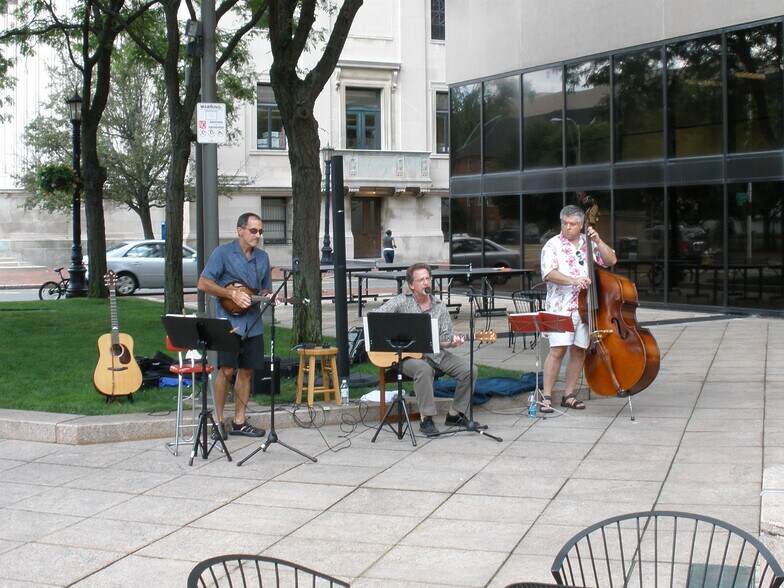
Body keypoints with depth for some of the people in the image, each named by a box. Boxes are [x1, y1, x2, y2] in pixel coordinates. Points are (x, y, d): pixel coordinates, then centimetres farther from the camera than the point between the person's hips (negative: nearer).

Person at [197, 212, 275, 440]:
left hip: (253, 324, 6)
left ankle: (239, 421, 16)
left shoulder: (263, 257, 14)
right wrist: (233, 294, -16)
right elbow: (203, 283, -9)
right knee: (226, 369, -11)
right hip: (229, 321, -6)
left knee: (246, 371, 8)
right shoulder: (223, 253, -4)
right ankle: (219, 420, 0)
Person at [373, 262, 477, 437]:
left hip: (435, 353, 5)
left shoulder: (440, 307, 7)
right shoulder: (401, 302, -3)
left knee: (468, 370, -13)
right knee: (424, 369, -39)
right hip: (409, 355, -5)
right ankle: (426, 419, -27)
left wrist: (452, 342, -18)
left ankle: (455, 415, 4)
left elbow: (444, 338, 5)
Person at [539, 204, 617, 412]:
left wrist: (598, 241, -3)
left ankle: (569, 395, 15)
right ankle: (546, 396, -6)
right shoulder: (553, 245, -1)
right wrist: (573, 280, -25)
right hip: (561, 306, -5)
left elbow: (611, 260, 8)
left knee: (579, 350, 6)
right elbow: (549, 274, -13)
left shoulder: (589, 244, 13)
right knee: (558, 350, -12)